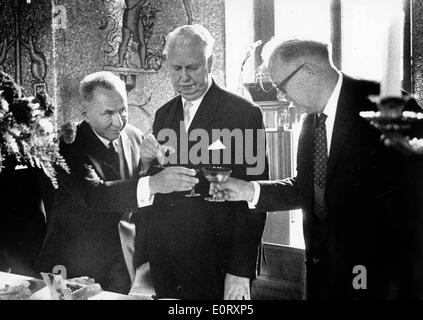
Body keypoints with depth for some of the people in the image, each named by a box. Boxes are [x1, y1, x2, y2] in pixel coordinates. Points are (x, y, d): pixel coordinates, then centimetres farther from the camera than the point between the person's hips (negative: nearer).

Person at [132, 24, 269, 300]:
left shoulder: (244, 114, -8)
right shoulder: (163, 115, 10)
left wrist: (240, 272, -12)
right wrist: (141, 257, 7)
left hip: (214, 264, -4)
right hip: (162, 263, 5)